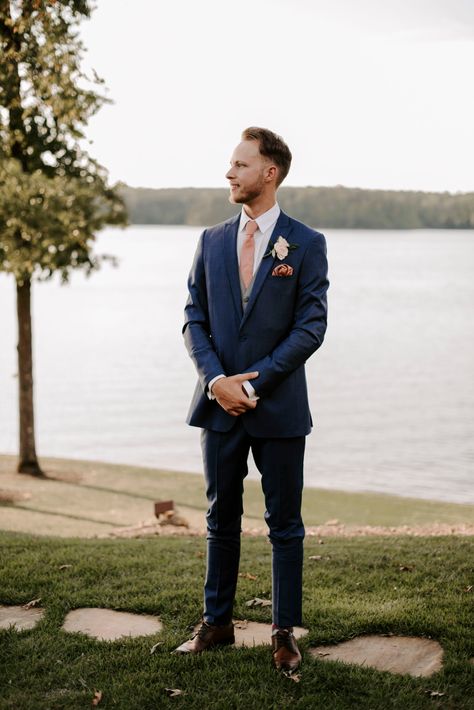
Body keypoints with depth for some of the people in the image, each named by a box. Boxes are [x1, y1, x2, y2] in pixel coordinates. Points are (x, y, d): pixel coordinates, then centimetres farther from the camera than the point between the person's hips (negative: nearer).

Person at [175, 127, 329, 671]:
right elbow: (194, 319, 6)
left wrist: (255, 382, -15)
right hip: (220, 403, 3)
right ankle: (216, 623, 25)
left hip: (279, 407, -3)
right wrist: (217, 380, -10)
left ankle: (284, 633, 18)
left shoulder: (306, 244, -3)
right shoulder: (211, 241, 8)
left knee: (284, 525, 6)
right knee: (221, 520, 13)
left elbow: (311, 326, -8)